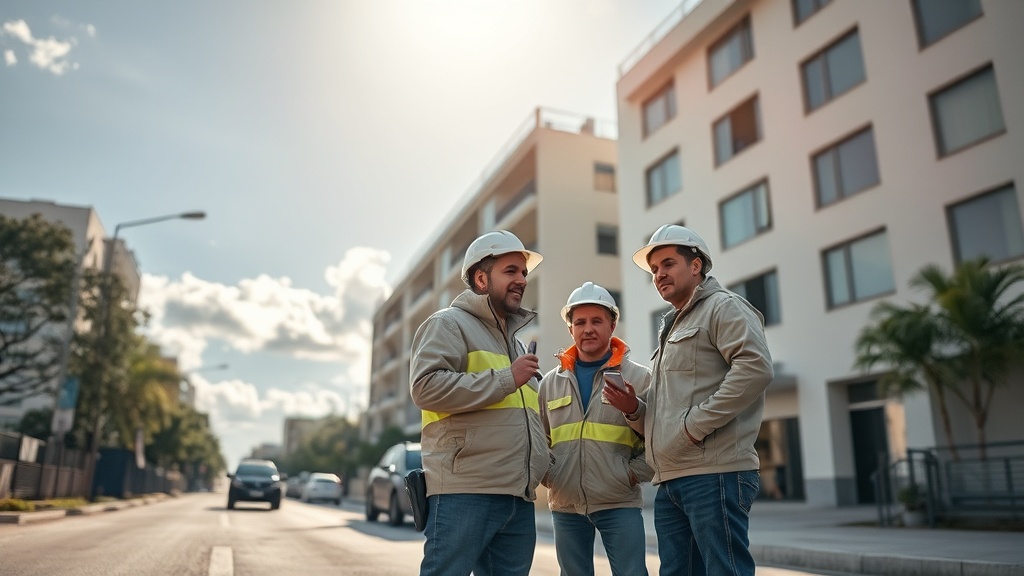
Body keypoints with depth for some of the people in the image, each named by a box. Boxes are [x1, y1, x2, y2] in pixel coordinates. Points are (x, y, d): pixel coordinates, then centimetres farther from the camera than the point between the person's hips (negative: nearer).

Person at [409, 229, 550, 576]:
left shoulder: (516, 341, 24)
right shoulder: (449, 324, 0)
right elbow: (425, 386, -17)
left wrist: (543, 462, 17)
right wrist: (506, 379, -14)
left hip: (519, 497, 8)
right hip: (463, 493, -8)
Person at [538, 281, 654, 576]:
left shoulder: (639, 377, 0)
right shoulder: (550, 382, 8)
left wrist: (634, 473, -9)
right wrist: (546, 474, 1)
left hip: (620, 503, -3)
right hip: (565, 506, 3)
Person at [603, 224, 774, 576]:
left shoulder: (723, 307, 1)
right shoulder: (670, 330, 25)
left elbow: (756, 367, -18)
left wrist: (696, 424, -19)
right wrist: (635, 409, 5)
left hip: (714, 474, -9)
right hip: (669, 482, 9)